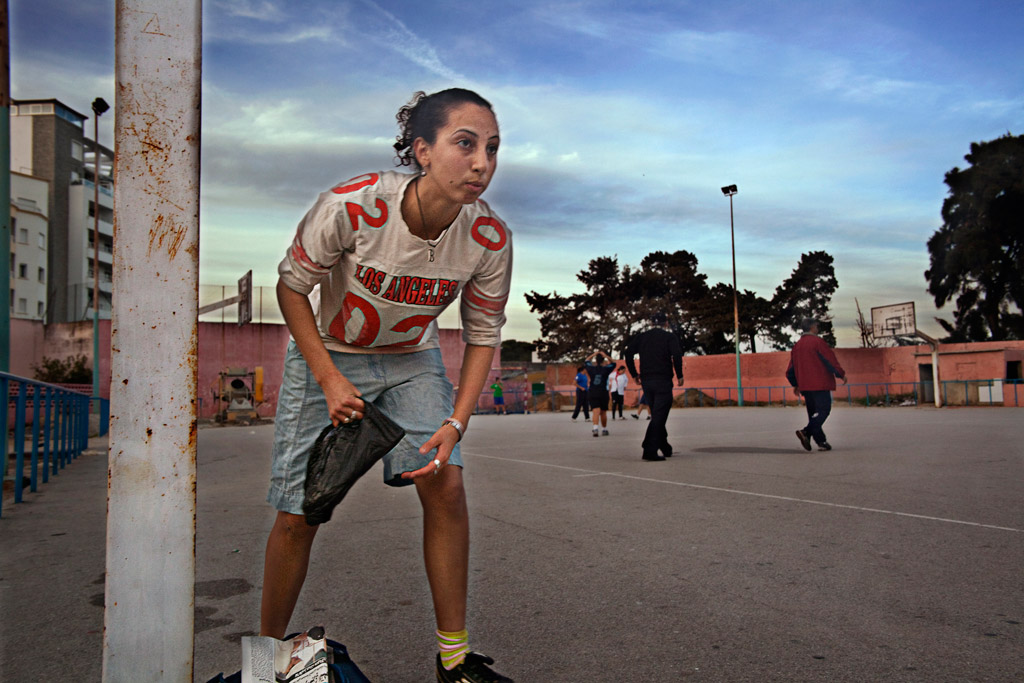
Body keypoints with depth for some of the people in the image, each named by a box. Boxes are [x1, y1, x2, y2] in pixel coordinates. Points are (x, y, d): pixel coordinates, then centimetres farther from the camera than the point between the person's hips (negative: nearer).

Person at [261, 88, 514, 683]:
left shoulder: (490, 238, -21)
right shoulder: (352, 206, -30)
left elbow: (484, 335, -8)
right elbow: (291, 286, -14)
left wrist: (456, 422, -18)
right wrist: (331, 380, -19)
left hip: (412, 360, 2)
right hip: (327, 354, -2)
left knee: (446, 484, -15)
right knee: (298, 515, -1)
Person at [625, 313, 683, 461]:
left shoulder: (641, 337, 11)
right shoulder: (670, 337, -1)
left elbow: (628, 352, 1)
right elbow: (676, 355, -15)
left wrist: (634, 374, 8)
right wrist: (679, 376, -5)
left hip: (646, 382, 5)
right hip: (663, 382, -5)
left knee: (657, 416, 18)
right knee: (659, 417, -5)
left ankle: (665, 448, 27)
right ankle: (650, 451, -13)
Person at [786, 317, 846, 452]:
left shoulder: (797, 345, 14)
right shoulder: (817, 341, -7)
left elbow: (790, 370, 16)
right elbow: (830, 360, -10)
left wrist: (796, 385, 26)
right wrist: (841, 374, 3)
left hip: (805, 386, 7)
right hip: (820, 384, -7)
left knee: (813, 414, 11)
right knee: (823, 410, -8)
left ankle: (821, 441, 7)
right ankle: (806, 432, -25)